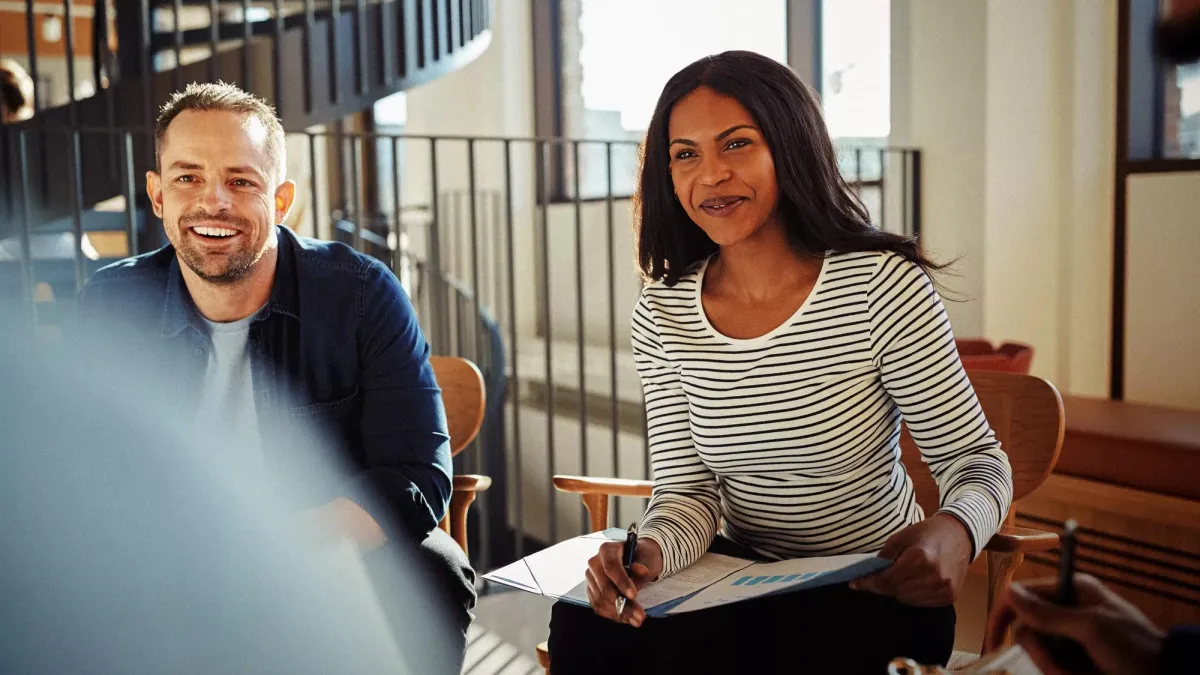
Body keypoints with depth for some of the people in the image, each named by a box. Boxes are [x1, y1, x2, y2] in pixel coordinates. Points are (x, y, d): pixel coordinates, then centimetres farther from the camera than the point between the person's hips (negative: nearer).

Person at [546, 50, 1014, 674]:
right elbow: (687, 489, -2)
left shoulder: (882, 284, -14)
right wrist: (651, 551, -25)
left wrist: (954, 531, -32)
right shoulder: (661, 317, -3)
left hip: (874, 593, -3)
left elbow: (975, 456, -9)